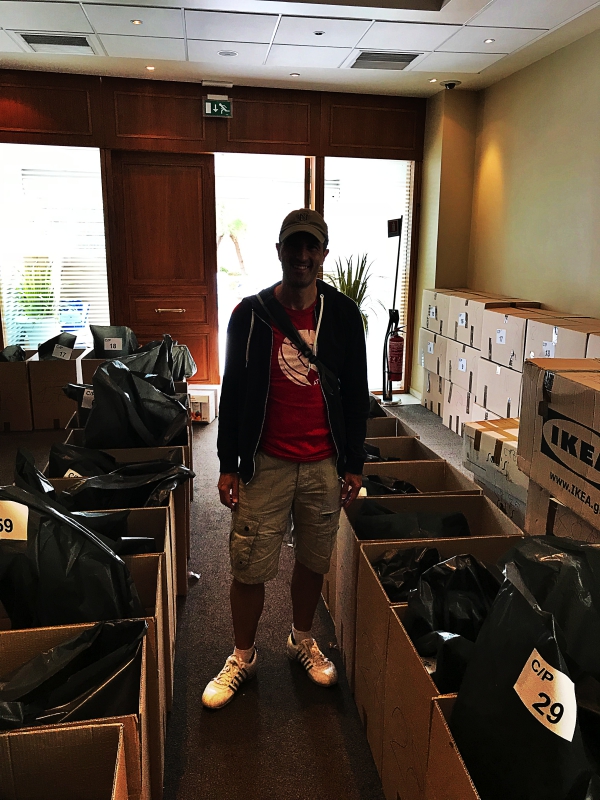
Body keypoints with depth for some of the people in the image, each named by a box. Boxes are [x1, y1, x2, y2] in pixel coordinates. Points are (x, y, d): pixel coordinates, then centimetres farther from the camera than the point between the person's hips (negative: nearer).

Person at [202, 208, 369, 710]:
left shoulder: (343, 314, 0)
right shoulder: (250, 314, -3)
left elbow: (356, 393, 4)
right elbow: (233, 392, 0)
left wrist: (354, 463, 3)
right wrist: (228, 465, -1)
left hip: (325, 465, 1)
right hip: (265, 463, -1)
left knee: (314, 560, 15)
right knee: (249, 568, 6)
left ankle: (303, 640, 41)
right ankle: (243, 658, 30)